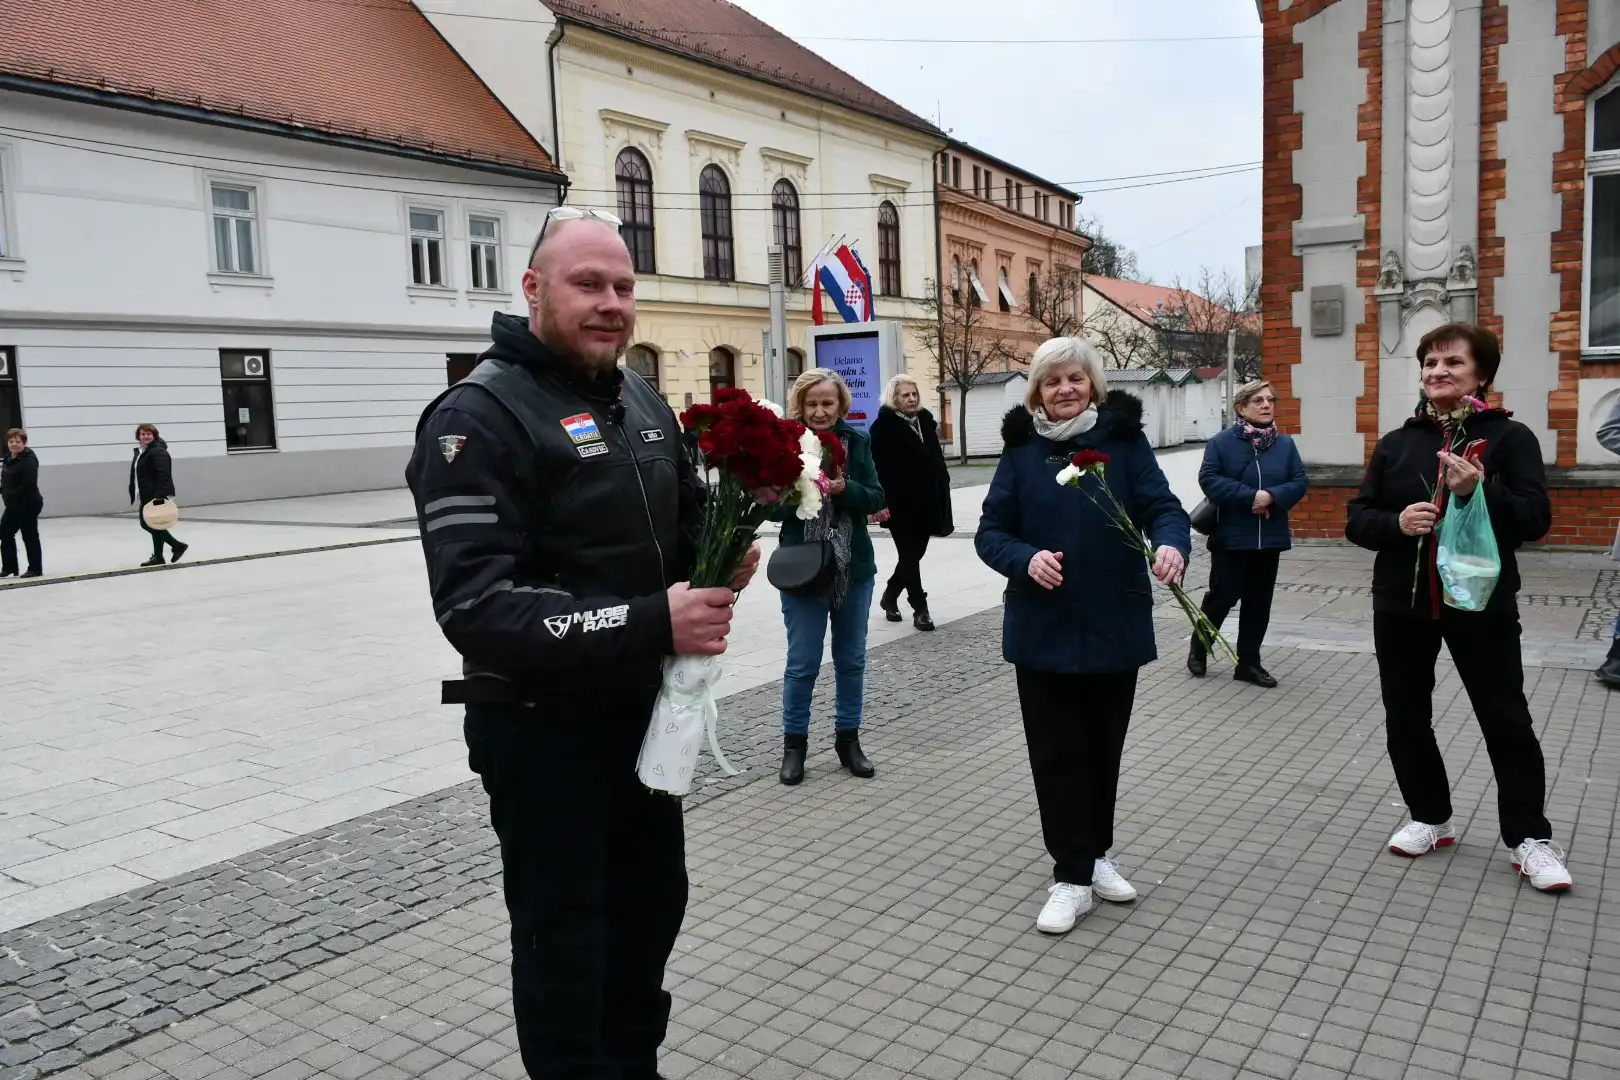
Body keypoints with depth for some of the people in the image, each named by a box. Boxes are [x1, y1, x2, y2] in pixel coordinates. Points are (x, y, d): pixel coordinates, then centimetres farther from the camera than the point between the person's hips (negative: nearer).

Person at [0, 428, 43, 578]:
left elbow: (29, 484, -25)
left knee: (30, 536, 0)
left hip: (28, 505, -9)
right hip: (13, 505, 10)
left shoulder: (29, 460, -18)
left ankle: (35, 568, 10)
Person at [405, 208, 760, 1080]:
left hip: (644, 712, 8)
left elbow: (685, 520, 19)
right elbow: (475, 606, -28)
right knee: (562, 934, 9)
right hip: (542, 729, -8)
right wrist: (649, 623, -33)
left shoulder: (641, 400, 7)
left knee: (653, 903, 22)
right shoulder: (481, 415, -18)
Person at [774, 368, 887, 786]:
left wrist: (844, 488, -23)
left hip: (853, 568, 3)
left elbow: (876, 498, -4)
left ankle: (848, 738, 27)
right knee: (802, 663, 4)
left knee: (851, 660, 13)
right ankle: (794, 743, 19)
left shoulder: (857, 441, 1)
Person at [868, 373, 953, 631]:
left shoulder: (926, 419, 11)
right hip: (901, 503, -7)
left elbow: (936, 458, 16)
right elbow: (878, 466, -15)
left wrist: (943, 491, 11)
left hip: (926, 501, 7)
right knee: (909, 555, 0)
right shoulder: (884, 425, -9)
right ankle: (920, 608, 9)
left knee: (915, 553, 14)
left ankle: (890, 596, 33)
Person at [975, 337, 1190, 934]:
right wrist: (1026, 558, -21)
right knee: (1057, 752, 4)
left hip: (1115, 625, 1)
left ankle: (1095, 853, 36)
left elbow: (1160, 505, -10)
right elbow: (990, 532, 0)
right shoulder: (1021, 450, 0)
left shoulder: (1124, 439, -1)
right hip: (1043, 629, -1)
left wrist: (1171, 543, -32)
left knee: (1103, 745, 16)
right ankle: (1072, 877, 16)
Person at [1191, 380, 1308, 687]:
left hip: (1270, 538, 4)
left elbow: (1299, 482, 2)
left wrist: (1272, 496, -18)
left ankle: (1248, 662, 20)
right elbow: (1209, 479, -14)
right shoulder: (1222, 442, -6)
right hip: (1231, 537, -4)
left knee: (1259, 603, 9)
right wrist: (1250, 496, -20)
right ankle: (1199, 648, 24)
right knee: (1222, 596, 1)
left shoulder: (1285, 443, 7)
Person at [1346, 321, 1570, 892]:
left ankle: (1529, 838, 15)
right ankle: (1431, 818, 28)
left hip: (1481, 604, -3)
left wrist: (1481, 491, -27)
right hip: (1401, 604, 4)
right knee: (1406, 719, 11)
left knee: (1507, 721, 1)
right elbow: (1357, 520, 5)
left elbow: (1536, 518, -10)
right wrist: (1396, 523, -17)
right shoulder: (1395, 443, 7)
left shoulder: (1510, 436, -3)